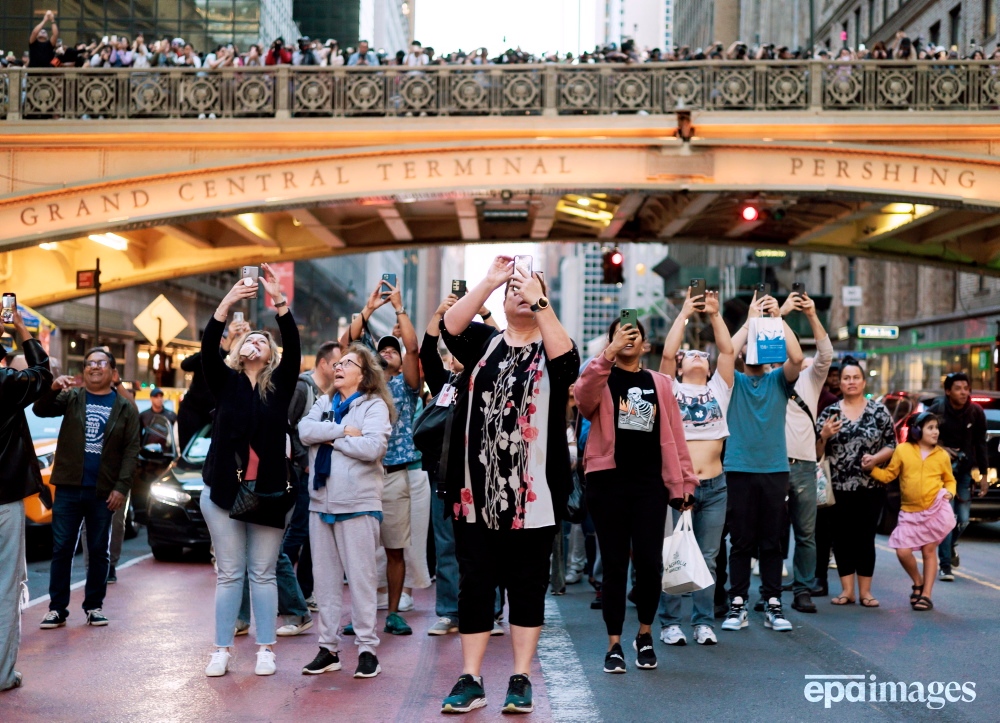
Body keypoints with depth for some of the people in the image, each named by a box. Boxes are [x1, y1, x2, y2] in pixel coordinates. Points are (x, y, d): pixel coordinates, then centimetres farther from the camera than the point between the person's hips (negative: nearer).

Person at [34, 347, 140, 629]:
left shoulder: (126, 408, 3)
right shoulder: (71, 397, 8)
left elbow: (131, 450, -1)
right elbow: (40, 410, -7)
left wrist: (122, 487, -10)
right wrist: (52, 389, -27)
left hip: (104, 491, -1)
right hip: (69, 488, 1)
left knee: (99, 551, 7)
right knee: (62, 548, 2)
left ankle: (94, 606, 16)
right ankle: (57, 608, 7)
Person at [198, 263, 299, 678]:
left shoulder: (280, 384, 6)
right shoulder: (225, 382, 6)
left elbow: (294, 346, -9)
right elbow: (208, 348, -10)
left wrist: (280, 302, -21)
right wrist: (227, 303, -22)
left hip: (269, 492, 0)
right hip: (224, 490, 0)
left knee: (263, 575, 6)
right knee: (228, 574, 6)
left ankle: (265, 649, 12)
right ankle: (222, 650, 11)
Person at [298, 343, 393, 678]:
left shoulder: (375, 406, -2)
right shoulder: (324, 403, 16)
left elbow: (373, 447, -18)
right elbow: (305, 430, -3)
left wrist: (331, 438, -8)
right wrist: (343, 430, -13)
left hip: (358, 503, -6)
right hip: (321, 502, 6)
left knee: (361, 578, -3)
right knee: (325, 578, 9)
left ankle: (367, 648, 3)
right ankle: (328, 647, 16)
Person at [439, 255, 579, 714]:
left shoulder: (552, 350, 6)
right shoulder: (483, 342, 10)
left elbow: (567, 358, -18)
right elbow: (450, 326, -9)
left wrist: (540, 300, -18)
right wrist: (490, 280, -14)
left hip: (532, 491, -1)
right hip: (477, 489, 1)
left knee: (527, 585, 5)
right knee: (474, 584, 5)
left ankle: (521, 680, 14)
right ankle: (470, 680, 12)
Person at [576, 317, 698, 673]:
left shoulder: (660, 383, 15)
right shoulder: (602, 378, 6)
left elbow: (674, 434, 11)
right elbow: (584, 398, -18)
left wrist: (683, 482, 5)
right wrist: (609, 354, -25)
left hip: (650, 483, 2)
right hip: (608, 481, -2)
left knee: (649, 561, -2)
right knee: (615, 563, 2)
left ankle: (645, 635, 20)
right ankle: (614, 644, 11)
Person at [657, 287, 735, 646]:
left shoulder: (719, 389, 13)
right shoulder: (670, 388, 6)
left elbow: (728, 351, 2)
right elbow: (667, 353, -8)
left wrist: (714, 314, -2)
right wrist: (685, 313, -3)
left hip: (714, 485, 3)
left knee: (708, 559, 7)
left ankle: (704, 623, 13)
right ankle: (670, 624, 7)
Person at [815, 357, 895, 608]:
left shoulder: (879, 411, 4)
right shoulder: (829, 413, 6)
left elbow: (891, 445, 5)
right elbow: (816, 452, 6)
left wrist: (876, 457, -13)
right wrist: (824, 435, -13)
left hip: (869, 487, -1)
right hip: (838, 487, 1)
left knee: (865, 538, 1)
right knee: (842, 538, 2)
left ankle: (865, 591, 9)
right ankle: (847, 590, 11)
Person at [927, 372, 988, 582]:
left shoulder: (976, 412, -4)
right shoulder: (936, 411, -12)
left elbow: (981, 445, 4)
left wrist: (984, 474, 4)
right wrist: (940, 449, -15)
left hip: (966, 470, 3)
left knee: (963, 519, 1)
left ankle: (951, 544, 35)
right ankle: (946, 566, 0)